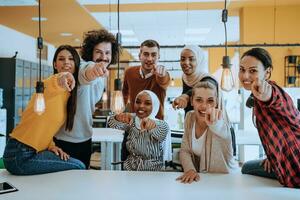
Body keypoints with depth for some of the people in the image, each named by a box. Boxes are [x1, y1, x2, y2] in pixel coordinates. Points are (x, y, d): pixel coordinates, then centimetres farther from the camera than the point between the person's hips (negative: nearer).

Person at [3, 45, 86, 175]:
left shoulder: (68, 91, 10)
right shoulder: (50, 83, -15)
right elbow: (53, 83, -42)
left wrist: (50, 145, -2)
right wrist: (61, 78, -64)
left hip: (32, 151, 9)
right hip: (20, 156, -9)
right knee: (78, 167, -8)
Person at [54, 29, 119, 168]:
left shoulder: (102, 76, 6)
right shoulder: (84, 66, -18)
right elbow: (84, 75, -45)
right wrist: (92, 69, -65)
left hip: (85, 139, 7)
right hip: (65, 140, -7)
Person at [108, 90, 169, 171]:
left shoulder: (162, 125, -8)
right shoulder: (131, 120, 0)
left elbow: (159, 133, -30)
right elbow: (112, 124, -15)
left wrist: (153, 126, -51)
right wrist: (118, 117, -36)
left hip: (153, 172, -2)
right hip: (129, 169, 2)